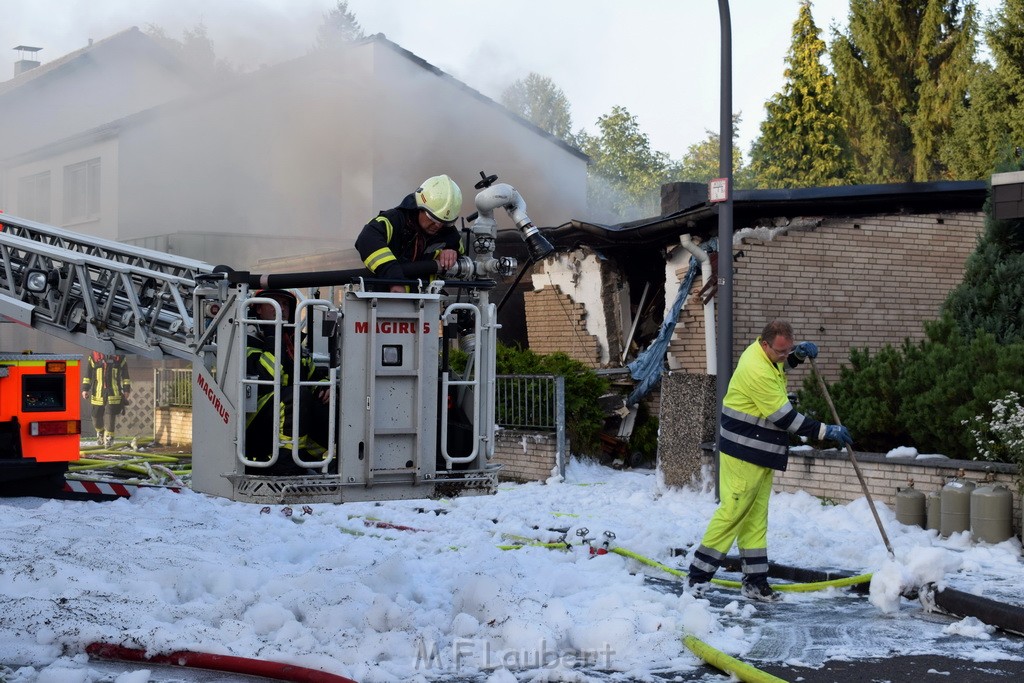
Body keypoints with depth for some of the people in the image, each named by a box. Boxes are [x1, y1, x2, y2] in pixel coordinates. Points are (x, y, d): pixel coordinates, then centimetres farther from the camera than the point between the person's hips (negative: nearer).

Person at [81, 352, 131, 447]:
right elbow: (88, 373, 8)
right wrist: (85, 388, 5)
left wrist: (126, 389, 8)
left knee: (110, 415, -10)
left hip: (114, 392, -1)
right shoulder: (94, 355, 3)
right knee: (97, 415, 10)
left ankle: (109, 437, -1)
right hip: (98, 392, 1)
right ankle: (100, 432, 36)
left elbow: (125, 374, 10)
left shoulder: (120, 356, 3)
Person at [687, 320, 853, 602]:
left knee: (756, 516, 11)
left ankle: (755, 581, 15)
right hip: (743, 454, -10)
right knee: (732, 512, -8)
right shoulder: (757, 371, -26)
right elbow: (785, 417, -24)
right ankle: (698, 576, -1)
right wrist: (826, 431, -19)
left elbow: (784, 363, 30)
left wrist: (800, 352, 6)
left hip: (760, 455, 10)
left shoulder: (767, 354, 4)